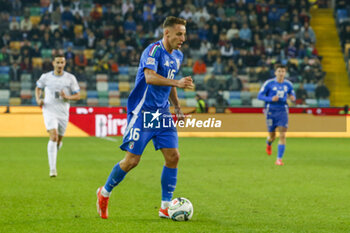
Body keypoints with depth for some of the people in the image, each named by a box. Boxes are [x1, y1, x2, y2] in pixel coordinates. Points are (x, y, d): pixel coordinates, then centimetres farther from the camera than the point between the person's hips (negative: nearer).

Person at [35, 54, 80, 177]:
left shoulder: (70, 78, 0)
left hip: (63, 112, 2)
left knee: (59, 140, 12)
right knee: (53, 136, -20)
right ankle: (52, 168, -22)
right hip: (49, 110, -2)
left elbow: (78, 95, 4)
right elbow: (38, 88, 20)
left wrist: (67, 97, -16)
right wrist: (38, 99, 1)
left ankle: (53, 154, 47)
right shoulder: (45, 77, 1)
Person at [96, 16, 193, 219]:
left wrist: (177, 107, 25)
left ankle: (166, 207, 4)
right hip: (142, 112, -8)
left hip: (162, 113, 8)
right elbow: (150, 77, -30)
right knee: (132, 160, -6)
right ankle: (105, 193, 17)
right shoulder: (154, 50, -15)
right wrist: (177, 83, -39)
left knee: (173, 156, -4)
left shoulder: (177, 56, 13)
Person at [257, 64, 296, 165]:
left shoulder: (288, 84, 4)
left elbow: (292, 95, 18)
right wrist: (271, 99, -20)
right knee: (272, 136, 8)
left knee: (282, 135, -13)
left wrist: (293, 98, -8)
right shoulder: (269, 83, -5)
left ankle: (279, 159, -9)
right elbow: (259, 96, -4)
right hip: (271, 111, -1)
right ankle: (268, 144, 47)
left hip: (282, 111, 1)